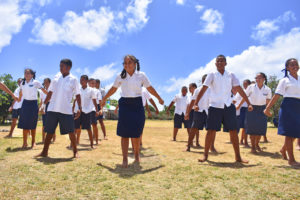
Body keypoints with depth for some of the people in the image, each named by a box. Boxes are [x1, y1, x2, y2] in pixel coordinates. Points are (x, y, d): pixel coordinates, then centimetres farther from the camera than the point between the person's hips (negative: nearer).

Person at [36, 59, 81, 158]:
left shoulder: (73, 80, -1)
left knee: (71, 132, -1)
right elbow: (50, 93, 14)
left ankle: (75, 151, 13)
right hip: (52, 109, 3)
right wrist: (44, 104, 11)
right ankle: (44, 152, 19)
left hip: (66, 110, -3)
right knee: (49, 131, 9)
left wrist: (80, 108, -7)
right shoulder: (56, 77, 9)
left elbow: (78, 95, 1)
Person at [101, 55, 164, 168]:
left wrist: (159, 99, 16)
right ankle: (125, 159, 4)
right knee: (124, 133, -2)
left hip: (137, 105, 0)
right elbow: (113, 89, 15)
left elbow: (150, 88, 10)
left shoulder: (141, 75, 2)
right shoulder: (120, 76, 3)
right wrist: (104, 99, 22)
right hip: (124, 105, 0)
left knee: (136, 133, 5)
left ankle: (136, 155, 27)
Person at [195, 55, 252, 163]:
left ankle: (238, 156, 17)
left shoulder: (231, 75, 7)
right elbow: (203, 89, -8)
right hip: (215, 107, -2)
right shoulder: (212, 75, 0)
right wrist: (196, 103, -16)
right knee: (211, 131, -1)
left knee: (233, 131, 5)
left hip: (228, 107, 3)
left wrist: (248, 103, -1)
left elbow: (240, 90, 5)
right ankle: (205, 155, 12)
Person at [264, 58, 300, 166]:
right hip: (288, 107, -6)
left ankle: (283, 149, 38)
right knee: (290, 133, -3)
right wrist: (267, 108, -14)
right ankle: (291, 159, 5)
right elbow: (276, 96, -7)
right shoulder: (285, 80, -2)